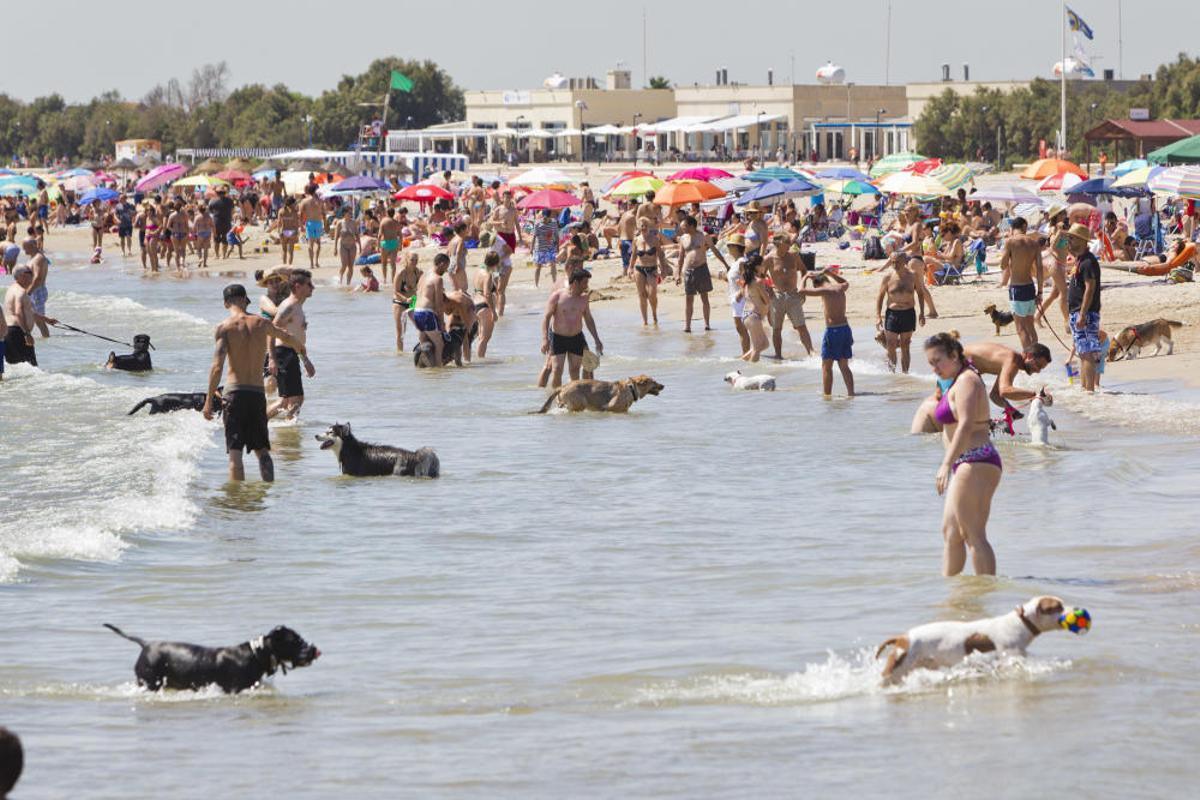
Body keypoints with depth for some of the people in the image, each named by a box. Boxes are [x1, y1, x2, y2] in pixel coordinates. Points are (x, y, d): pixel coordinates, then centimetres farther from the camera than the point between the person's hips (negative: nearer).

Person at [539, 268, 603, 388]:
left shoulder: (583, 298, 5)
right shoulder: (557, 296, -9)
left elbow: (589, 319, 16)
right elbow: (546, 317, -11)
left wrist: (597, 340, 14)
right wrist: (545, 339, -22)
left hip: (576, 338, 4)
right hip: (557, 338, -4)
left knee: (575, 371, 6)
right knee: (557, 371, -8)